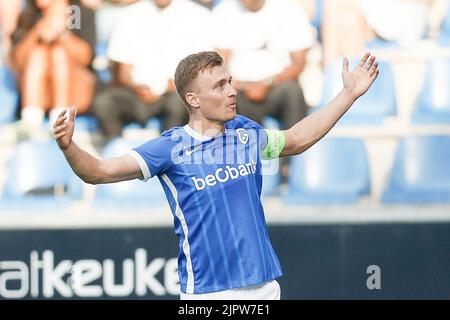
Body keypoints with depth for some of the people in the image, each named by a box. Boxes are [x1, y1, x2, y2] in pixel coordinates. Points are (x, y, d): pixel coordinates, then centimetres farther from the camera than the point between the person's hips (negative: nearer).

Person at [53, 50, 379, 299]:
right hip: (207, 292, -5)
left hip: (264, 284, 5)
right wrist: (68, 146, -33)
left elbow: (296, 140, 28)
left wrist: (349, 93, 29)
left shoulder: (247, 133, 8)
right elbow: (99, 172, -13)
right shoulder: (172, 148, -8)